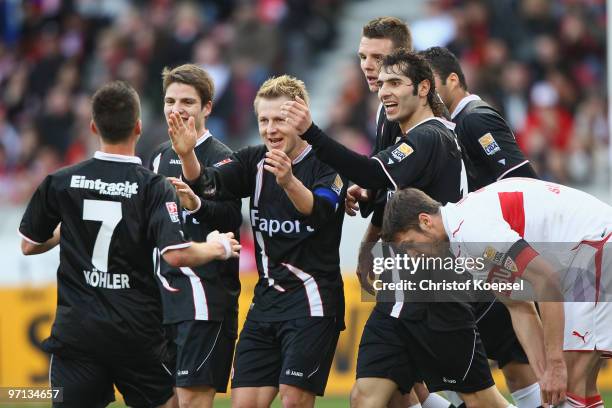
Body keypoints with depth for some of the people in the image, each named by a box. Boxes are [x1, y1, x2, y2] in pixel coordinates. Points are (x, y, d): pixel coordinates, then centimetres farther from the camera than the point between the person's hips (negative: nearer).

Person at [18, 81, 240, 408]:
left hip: (75, 328, 1)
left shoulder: (59, 183, 0)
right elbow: (175, 255, -18)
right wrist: (216, 248, 1)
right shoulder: (154, 187, -8)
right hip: (136, 330, -1)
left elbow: (29, 245, 10)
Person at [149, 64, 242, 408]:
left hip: (205, 294, -7)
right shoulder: (161, 156, 16)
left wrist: (196, 203, -39)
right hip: (167, 294, 7)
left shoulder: (220, 157, -7)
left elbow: (231, 219, -23)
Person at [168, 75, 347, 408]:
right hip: (266, 299, 6)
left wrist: (289, 182, -47)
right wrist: (187, 155, -29)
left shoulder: (327, 165, -8)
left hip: (312, 300, -6)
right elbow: (209, 184, -8)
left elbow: (320, 212, -27)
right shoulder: (254, 161, 8)